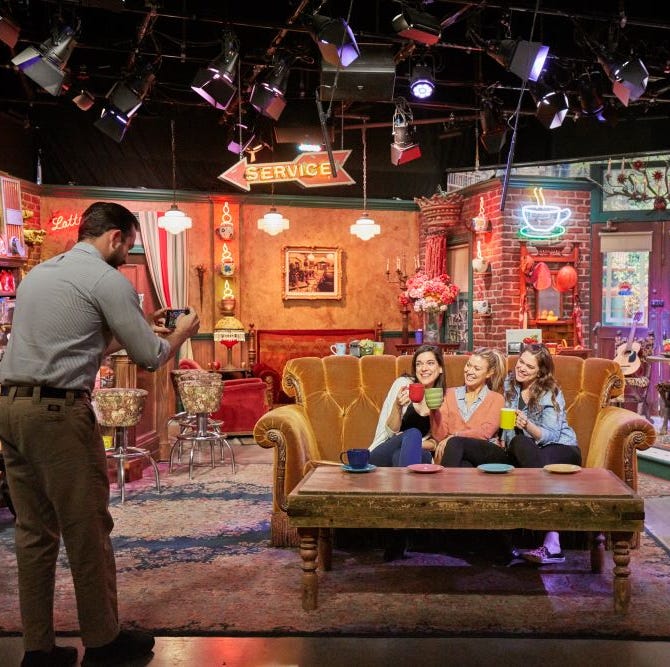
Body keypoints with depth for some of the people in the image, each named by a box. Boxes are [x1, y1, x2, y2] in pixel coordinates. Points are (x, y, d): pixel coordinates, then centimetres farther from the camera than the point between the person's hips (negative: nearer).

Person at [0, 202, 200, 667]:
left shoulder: (38, 274, 20)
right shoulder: (109, 281, -5)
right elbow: (150, 358, -4)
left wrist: (139, 328, 29)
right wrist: (182, 332, 15)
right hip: (59, 411, -8)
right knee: (88, 528, 3)